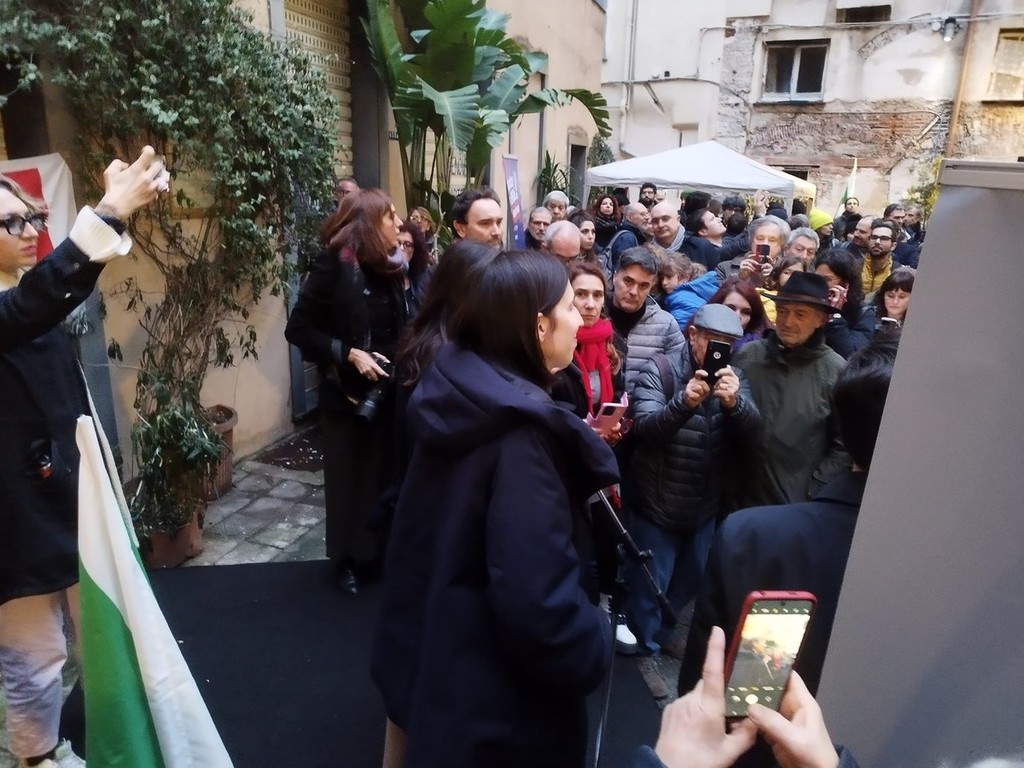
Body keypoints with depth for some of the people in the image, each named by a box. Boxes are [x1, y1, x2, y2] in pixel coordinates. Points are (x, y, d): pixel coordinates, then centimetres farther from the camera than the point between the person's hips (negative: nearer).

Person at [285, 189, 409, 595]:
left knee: (385, 471, 12)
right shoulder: (335, 265, -12)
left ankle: (381, 552, 31)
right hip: (349, 391, -5)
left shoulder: (390, 268, 7)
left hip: (388, 389, 6)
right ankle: (349, 559, 27)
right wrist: (347, 353, -20)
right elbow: (298, 328, -13)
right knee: (349, 474, 9)